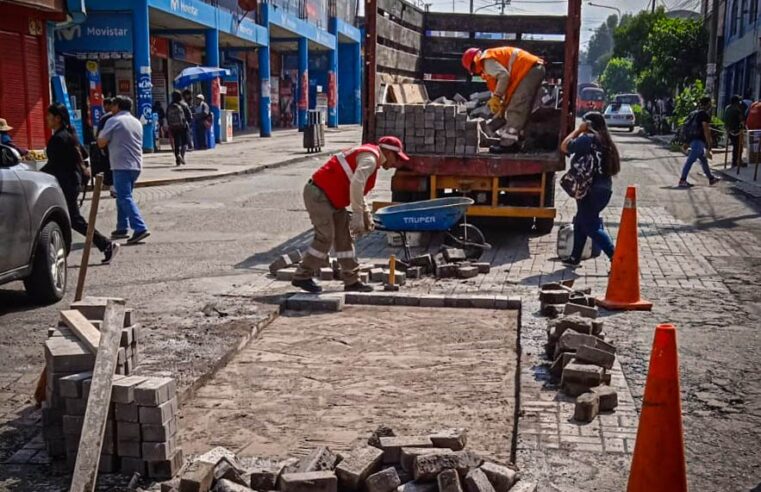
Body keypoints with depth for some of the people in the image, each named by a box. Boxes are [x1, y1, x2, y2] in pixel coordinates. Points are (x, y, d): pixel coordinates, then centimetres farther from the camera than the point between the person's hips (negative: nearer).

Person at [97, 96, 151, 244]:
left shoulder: (114, 121, -7)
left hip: (121, 165, -8)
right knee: (123, 196, 19)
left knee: (125, 197, -10)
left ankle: (140, 228, -22)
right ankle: (122, 228, 21)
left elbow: (101, 143, -7)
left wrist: (101, 135, 15)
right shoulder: (137, 122, 15)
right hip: (136, 165, 8)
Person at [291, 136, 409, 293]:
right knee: (325, 238, -9)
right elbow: (356, 184, -31)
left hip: (331, 198, 11)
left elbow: (359, 190, 27)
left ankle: (351, 281, 14)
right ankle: (302, 276, 3)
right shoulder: (370, 159, -15)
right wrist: (358, 216, -30)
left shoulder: (368, 155, 18)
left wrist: (367, 217, 24)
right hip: (319, 194, -11)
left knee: (344, 238, 9)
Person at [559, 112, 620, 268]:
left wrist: (578, 130, -1)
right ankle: (574, 258, 25)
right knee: (580, 222, 18)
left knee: (592, 227, -7)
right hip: (605, 189, 9)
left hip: (590, 191, -9)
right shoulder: (606, 142, 14)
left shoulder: (588, 138, -12)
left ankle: (615, 257, -17)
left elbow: (565, 146, -10)